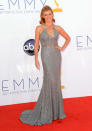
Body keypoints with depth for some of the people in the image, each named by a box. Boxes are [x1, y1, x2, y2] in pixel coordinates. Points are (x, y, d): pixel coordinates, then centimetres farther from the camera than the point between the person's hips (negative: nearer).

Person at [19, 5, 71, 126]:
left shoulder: (57, 28, 5)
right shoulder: (39, 28, -4)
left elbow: (68, 38, 19)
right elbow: (36, 44, -1)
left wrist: (63, 48, 2)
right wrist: (36, 59, -4)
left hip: (57, 56, 4)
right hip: (46, 56, -4)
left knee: (55, 82, 9)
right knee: (50, 81, -11)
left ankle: (54, 109, 22)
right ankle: (45, 112, 0)